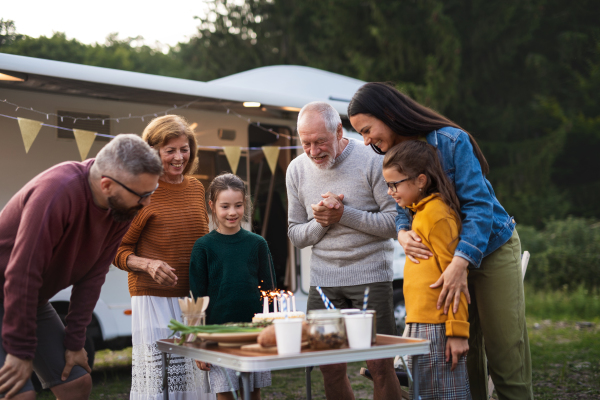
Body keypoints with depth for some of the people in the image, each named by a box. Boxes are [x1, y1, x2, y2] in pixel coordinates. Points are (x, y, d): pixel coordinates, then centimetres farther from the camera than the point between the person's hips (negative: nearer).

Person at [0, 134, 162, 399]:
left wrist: (75, 341, -5)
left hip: (33, 300, 8)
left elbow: (92, 277, -4)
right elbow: (22, 274, -30)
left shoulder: (123, 209, -9)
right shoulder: (58, 192, -32)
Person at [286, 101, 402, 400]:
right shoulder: (297, 170, 6)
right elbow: (296, 235, 11)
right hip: (323, 281, 4)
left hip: (370, 276, -4)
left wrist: (343, 214, -16)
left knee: (380, 364, -5)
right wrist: (321, 223, -9)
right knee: (330, 368, 5)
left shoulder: (371, 161, -8)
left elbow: (395, 222, -10)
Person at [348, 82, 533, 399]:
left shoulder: (449, 141, -21)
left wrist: (460, 263, -37)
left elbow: (478, 204, -25)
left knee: (504, 352, -4)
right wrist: (402, 233, -22)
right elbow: (403, 211, 3)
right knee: (464, 352, 7)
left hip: (491, 250, -5)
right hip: (447, 258, 6)